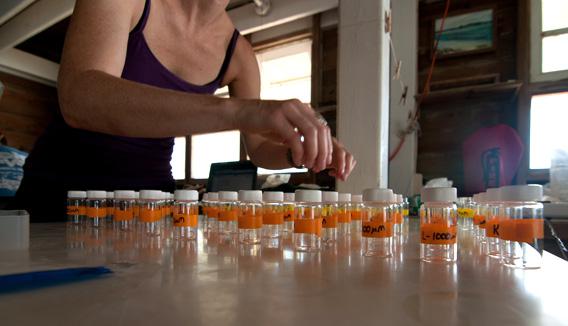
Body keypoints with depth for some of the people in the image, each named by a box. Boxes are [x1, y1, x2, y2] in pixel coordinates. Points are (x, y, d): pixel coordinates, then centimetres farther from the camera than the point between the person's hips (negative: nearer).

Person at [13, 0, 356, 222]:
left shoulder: (238, 52, -5)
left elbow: (257, 146, 4)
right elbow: (79, 99, -36)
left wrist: (301, 150, -18)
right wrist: (235, 110, -48)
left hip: (153, 195, 3)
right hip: (61, 189, -3)